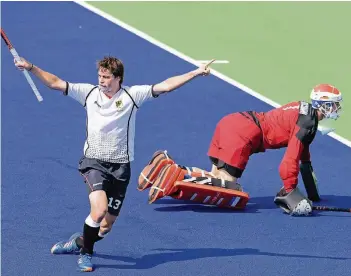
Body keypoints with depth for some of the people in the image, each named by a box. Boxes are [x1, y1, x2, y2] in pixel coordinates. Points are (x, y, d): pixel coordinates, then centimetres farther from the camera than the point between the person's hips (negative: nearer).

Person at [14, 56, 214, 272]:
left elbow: (166, 85, -7)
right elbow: (55, 83, 2)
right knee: (99, 209, -25)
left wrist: (196, 73, -14)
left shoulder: (132, 95, -1)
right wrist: (31, 67, -8)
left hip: (120, 166, 1)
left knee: (106, 226, 4)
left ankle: (80, 241, 37)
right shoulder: (89, 93, 2)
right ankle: (86, 253, -1)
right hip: (94, 162, -1)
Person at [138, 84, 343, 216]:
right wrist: (289, 192, -8)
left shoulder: (304, 111, 23)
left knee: (216, 179, 9)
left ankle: (168, 166, -1)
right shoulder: (308, 124, -7)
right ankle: (178, 177, -27)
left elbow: (304, 158, 30)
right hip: (244, 133, -9)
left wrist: (313, 194, 32)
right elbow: (291, 161, -15)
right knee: (226, 185, -15)